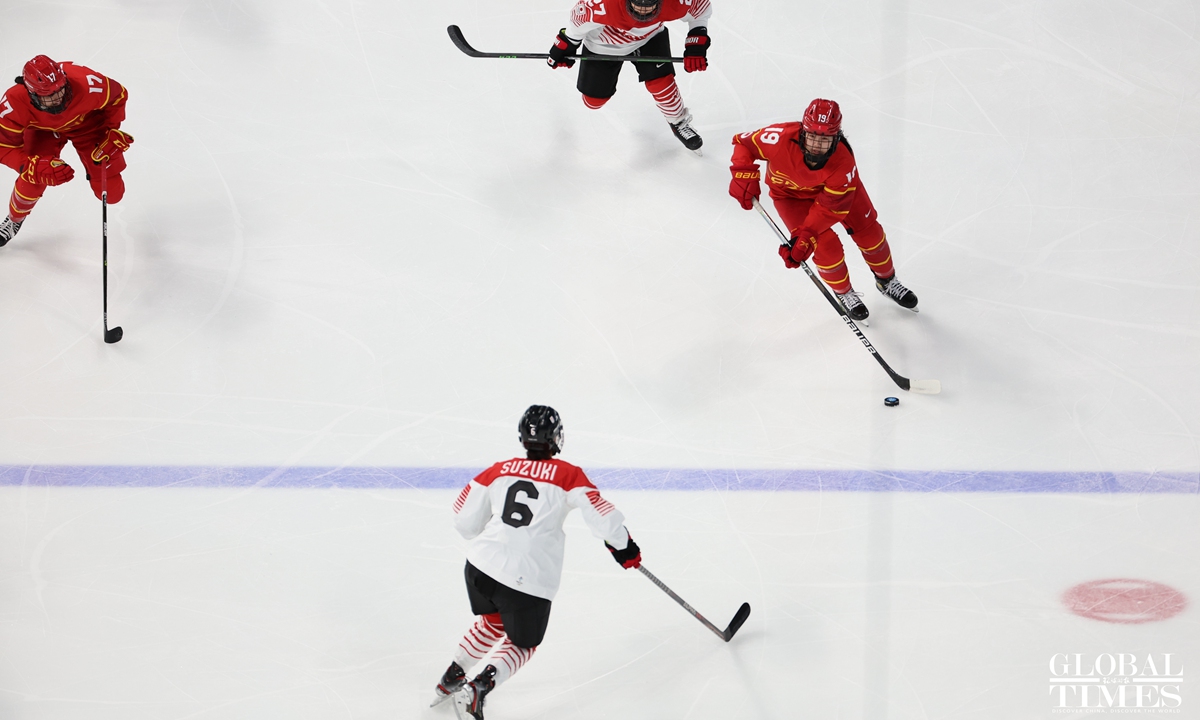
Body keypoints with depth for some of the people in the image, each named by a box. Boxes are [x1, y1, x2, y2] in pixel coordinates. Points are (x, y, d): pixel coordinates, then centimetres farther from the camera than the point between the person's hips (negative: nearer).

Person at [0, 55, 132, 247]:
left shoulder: (86, 84, -41)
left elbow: (117, 95, -17)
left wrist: (112, 133, -19)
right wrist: (37, 167, -41)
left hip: (89, 122, 0)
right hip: (43, 128, 0)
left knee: (110, 192, -6)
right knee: (32, 180, -16)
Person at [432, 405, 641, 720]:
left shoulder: (499, 471, 10)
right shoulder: (567, 475, -1)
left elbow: (465, 520, 14)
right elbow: (601, 514, -8)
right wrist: (624, 546, 10)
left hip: (482, 564, 4)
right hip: (529, 581, -4)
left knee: (493, 622, 34)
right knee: (521, 644, 18)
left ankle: (452, 678, 37)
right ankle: (478, 689, -6)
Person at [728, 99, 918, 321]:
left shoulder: (843, 163, -37)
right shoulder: (781, 139, -41)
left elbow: (829, 207, -31)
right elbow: (744, 143, -23)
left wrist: (804, 238, -36)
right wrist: (743, 176, -36)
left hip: (834, 187, 1)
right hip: (791, 192, -1)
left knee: (868, 231, 6)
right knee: (826, 246, -10)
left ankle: (886, 281, 36)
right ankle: (845, 294, 20)